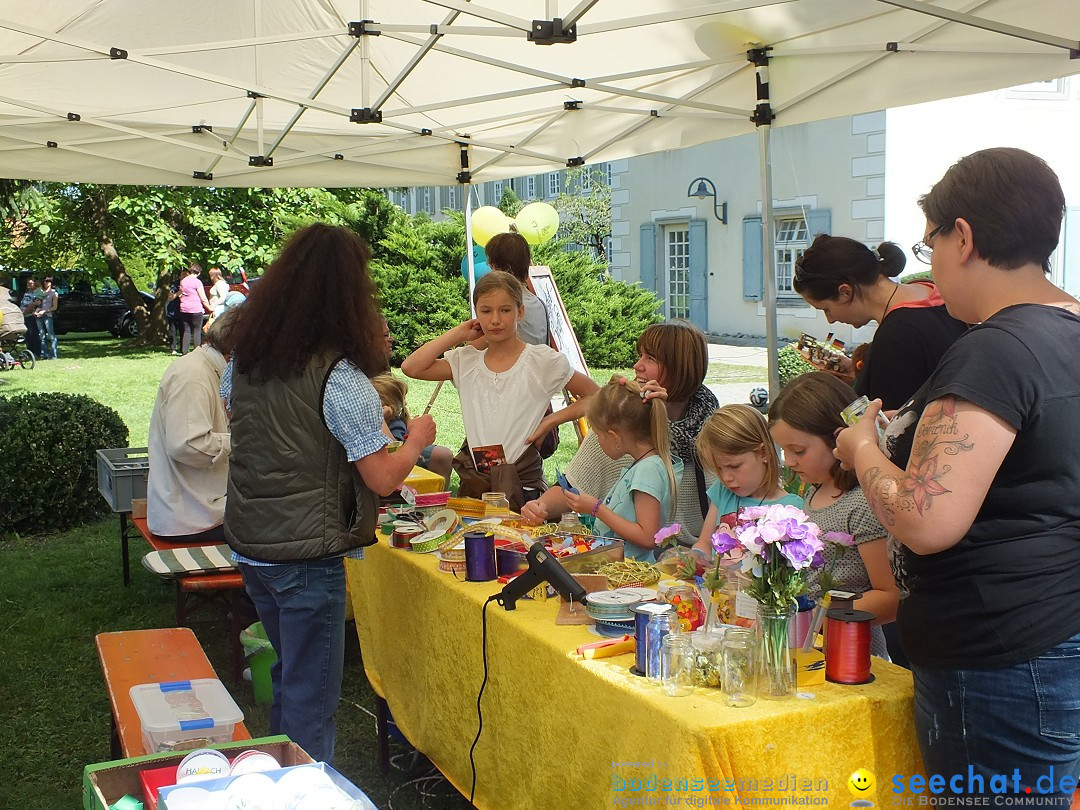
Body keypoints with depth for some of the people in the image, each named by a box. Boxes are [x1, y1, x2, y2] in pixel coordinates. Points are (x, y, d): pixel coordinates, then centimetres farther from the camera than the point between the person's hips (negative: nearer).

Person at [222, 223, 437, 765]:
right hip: (306, 555, -8)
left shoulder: (245, 354, 1)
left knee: (288, 674, 26)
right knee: (311, 698, 6)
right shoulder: (342, 378, -20)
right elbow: (382, 479, -17)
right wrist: (417, 439, 3)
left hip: (247, 544, 8)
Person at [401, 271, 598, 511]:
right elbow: (411, 367, -9)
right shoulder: (466, 361, 5)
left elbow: (594, 396, 4)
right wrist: (458, 334, -2)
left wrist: (550, 421, -7)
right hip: (473, 483, 3)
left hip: (523, 482, -3)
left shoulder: (542, 360, -4)